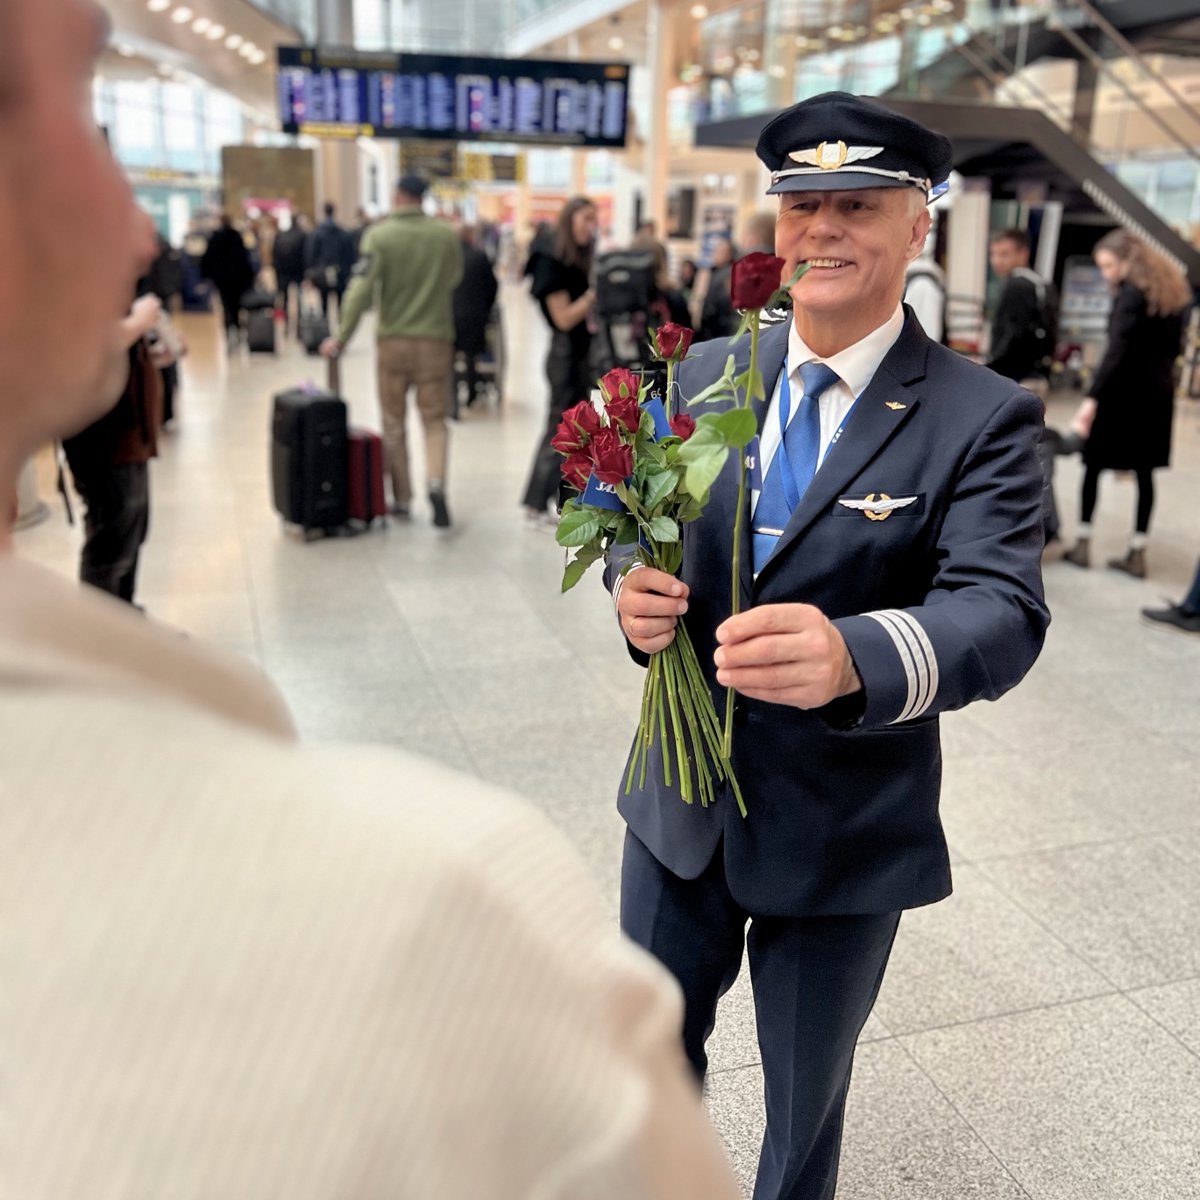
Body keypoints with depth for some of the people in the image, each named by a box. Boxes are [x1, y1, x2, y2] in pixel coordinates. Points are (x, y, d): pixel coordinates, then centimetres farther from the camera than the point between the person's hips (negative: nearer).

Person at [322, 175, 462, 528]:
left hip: (394, 340, -1)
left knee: (394, 422, 12)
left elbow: (362, 289, -15)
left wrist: (342, 337, -11)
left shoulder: (380, 235, -8)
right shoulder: (446, 235, -2)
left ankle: (402, 499, 18)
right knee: (434, 420, 8)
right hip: (436, 339, 1)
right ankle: (436, 482, -16)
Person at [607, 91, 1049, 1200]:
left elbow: (1001, 615, -25)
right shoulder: (706, 375, -1)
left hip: (843, 834, -3)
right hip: (679, 805, 4)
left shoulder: (984, 420, -14)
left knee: (805, 1102, 20)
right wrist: (635, 586, -19)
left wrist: (849, 657, -47)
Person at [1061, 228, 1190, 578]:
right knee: (1144, 471, 8)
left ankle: (1083, 543, 10)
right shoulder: (1171, 292, 11)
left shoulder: (1131, 294, -15)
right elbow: (1172, 345, 16)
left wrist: (1093, 397, -29)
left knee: (1094, 464, 5)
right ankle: (1137, 552, 11)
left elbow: (1117, 349, -24)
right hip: (1158, 392, 8)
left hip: (1126, 390, -8)